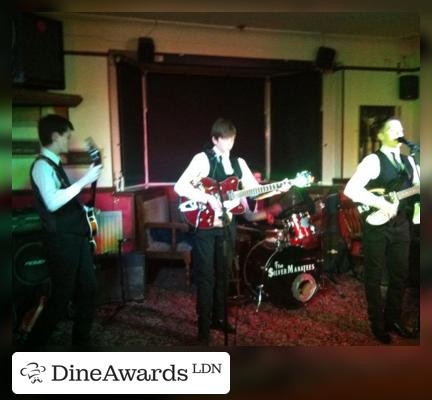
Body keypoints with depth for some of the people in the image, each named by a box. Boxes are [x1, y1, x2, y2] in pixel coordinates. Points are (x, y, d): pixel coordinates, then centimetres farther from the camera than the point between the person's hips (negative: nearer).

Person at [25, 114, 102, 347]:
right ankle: (34, 344, 15)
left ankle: (81, 341, 28)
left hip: (76, 236, 9)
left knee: (87, 290, 14)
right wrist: (84, 180, -25)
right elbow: (52, 202, -29)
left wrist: (83, 208, 19)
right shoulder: (42, 165, -14)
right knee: (61, 298, -2)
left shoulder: (55, 164, 14)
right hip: (61, 240, -9)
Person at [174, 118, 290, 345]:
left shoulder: (238, 163, 11)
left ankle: (219, 318, 29)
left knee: (223, 273, 14)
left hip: (227, 224, 6)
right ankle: (204, 326, 10)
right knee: (206, 275, -1)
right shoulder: (202, 159, -8)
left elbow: (255, 190, 9)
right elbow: (180, 186, -19)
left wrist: (277, 189, -6)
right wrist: (208, 198, -25)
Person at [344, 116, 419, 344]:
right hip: (377, 225, -6)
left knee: (400, 274, 14)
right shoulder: (373, 160, -10)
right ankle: (378, 324, 21)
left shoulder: (408, 161, 12)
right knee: (374, 276, 6)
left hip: (401, 223, 7)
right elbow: (350, 189, -21)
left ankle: (393, 319, 31)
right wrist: (381, 203, -23)